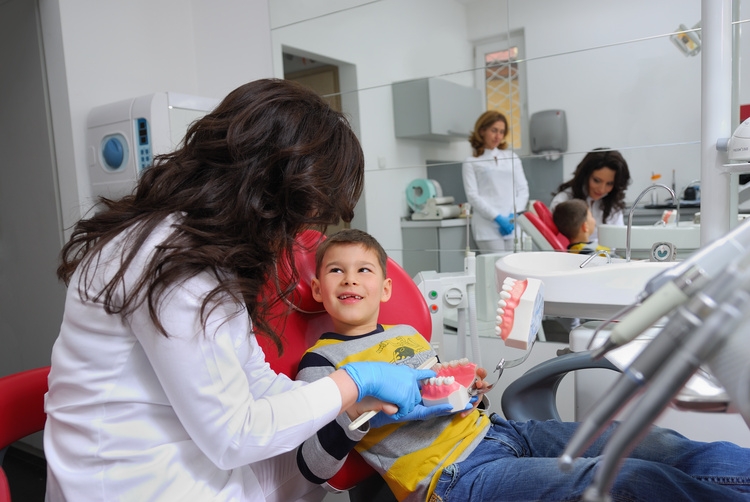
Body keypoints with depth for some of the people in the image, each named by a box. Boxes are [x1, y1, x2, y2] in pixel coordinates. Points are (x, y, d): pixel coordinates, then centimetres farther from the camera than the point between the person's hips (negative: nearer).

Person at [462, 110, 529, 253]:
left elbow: (523, 189, 13)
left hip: (514, 224, 3)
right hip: (488, 226, -3)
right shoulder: (471, 163, 7)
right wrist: (497, 218, -12)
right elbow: (473, 196, -2)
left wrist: (514, 215, -3)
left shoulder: (512, 157, 18)